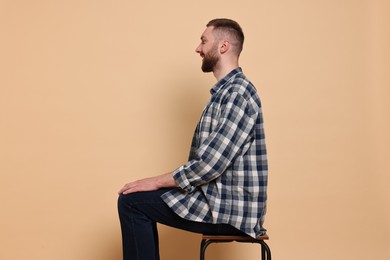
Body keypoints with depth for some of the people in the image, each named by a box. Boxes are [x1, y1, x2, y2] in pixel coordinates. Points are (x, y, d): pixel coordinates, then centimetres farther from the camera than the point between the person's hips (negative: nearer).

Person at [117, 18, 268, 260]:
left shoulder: (238, 93, -18)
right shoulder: (226, 91, 15)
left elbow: (211, 164, -24)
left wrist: (158, 181, -13)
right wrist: (161, 181, 9)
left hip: (232, 209, -10)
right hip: (219, 197, 10)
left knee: (132, 202, -11)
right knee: (141, 200, 18)